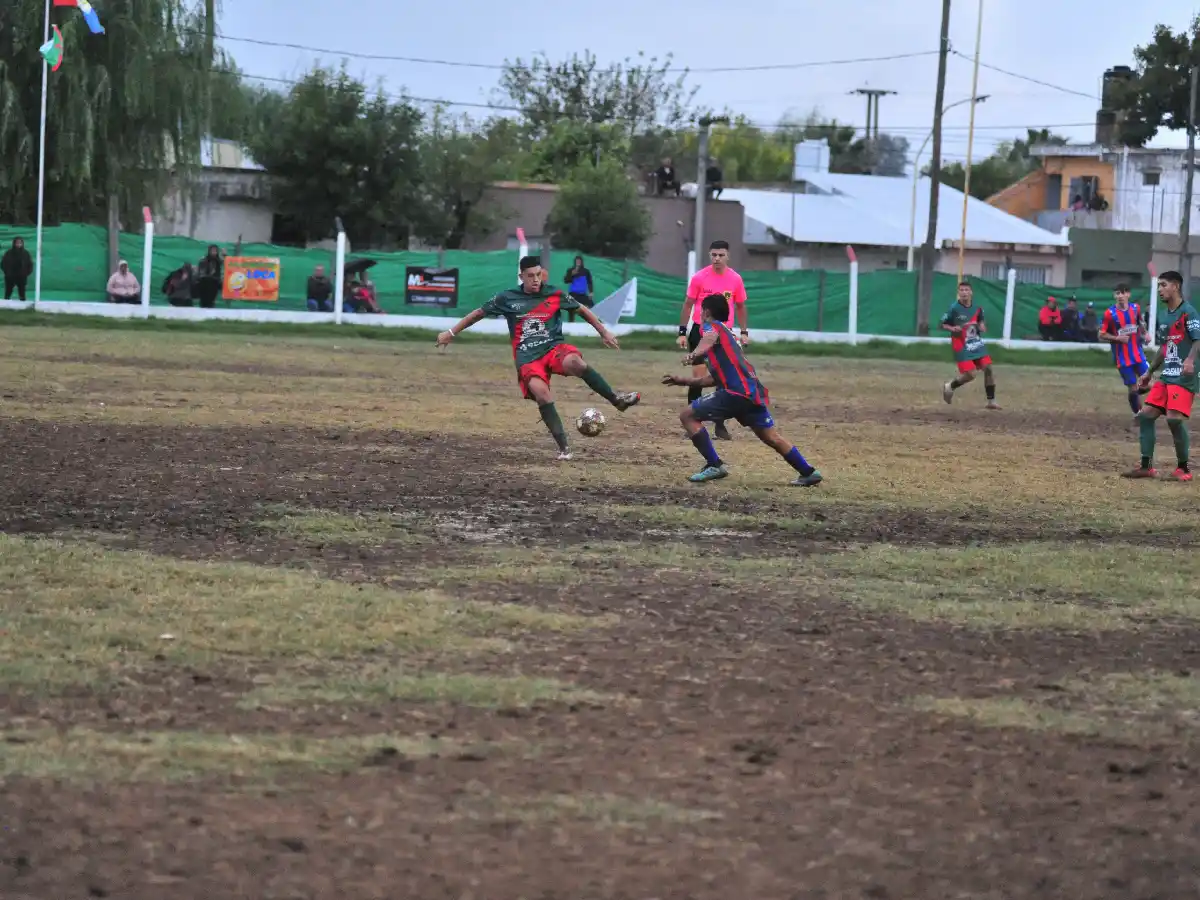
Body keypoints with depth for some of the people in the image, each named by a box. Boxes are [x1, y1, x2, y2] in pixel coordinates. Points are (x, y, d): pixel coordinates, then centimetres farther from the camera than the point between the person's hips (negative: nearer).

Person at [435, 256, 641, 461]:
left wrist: (604, 332, 18)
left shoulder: (554, 295, 5)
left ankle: (616, 399, -24)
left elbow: (582, 310, 17)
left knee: (575, 362, -36)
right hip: (527, 358, 0)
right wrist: (451, 333, 18)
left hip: (554, 348, 0)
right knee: (541, 392, -29)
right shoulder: (508, 298, 5)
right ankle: (563, 447, -25)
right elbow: (479, 313, 16)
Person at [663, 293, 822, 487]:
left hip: (736, 391, -9)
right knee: (772, 437, 14)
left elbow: (711, 337, -23)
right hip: (753, 392, 9)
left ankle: (714, 465, -7)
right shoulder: (727, 334, 32)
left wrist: (695, 354, -42)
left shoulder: (711, 326, 6)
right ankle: (808, 472, 10)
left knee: (688, 415, -2)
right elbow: (713, 378, 35)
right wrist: (683, 380, 39)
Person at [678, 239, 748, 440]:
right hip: (700, 331, -2)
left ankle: (720, 425, 10)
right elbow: (688, 304, 0)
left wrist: (744, 332, 6)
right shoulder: (699, 278, -6)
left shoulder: (735, 279, 0)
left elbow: (740, 306, 12)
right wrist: (682, 332, -4)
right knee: (698, 375, -6)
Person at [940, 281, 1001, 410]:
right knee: (970, 374, -13)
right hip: (962, 347, -5)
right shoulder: (954, 309, -10)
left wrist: (982, 327, -4)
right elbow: (943, 325, -4)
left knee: (988, 368, -5)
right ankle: (949, 387, 16)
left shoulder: (977, 309, 3)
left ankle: (991, 401, 6)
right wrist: (952, 328, -23)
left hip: (977, 344, 5)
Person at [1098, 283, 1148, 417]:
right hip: (1122, 357, -3)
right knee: (1133, 388, 1)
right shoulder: (1109, 313, -11)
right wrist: (1117, 338, -20)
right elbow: (1102, 335, -7)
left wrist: (1144, 333, 3)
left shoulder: (1136, 309, 1)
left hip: (1138, 354, 3)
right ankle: (1137, 414, 20)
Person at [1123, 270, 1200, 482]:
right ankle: (1146, 466, 11)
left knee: (1174, 418, -19)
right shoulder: (1165, 317, 17)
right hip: (1166, 376, 9)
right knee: (1145, 415, 3)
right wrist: (1149, 373, 27)